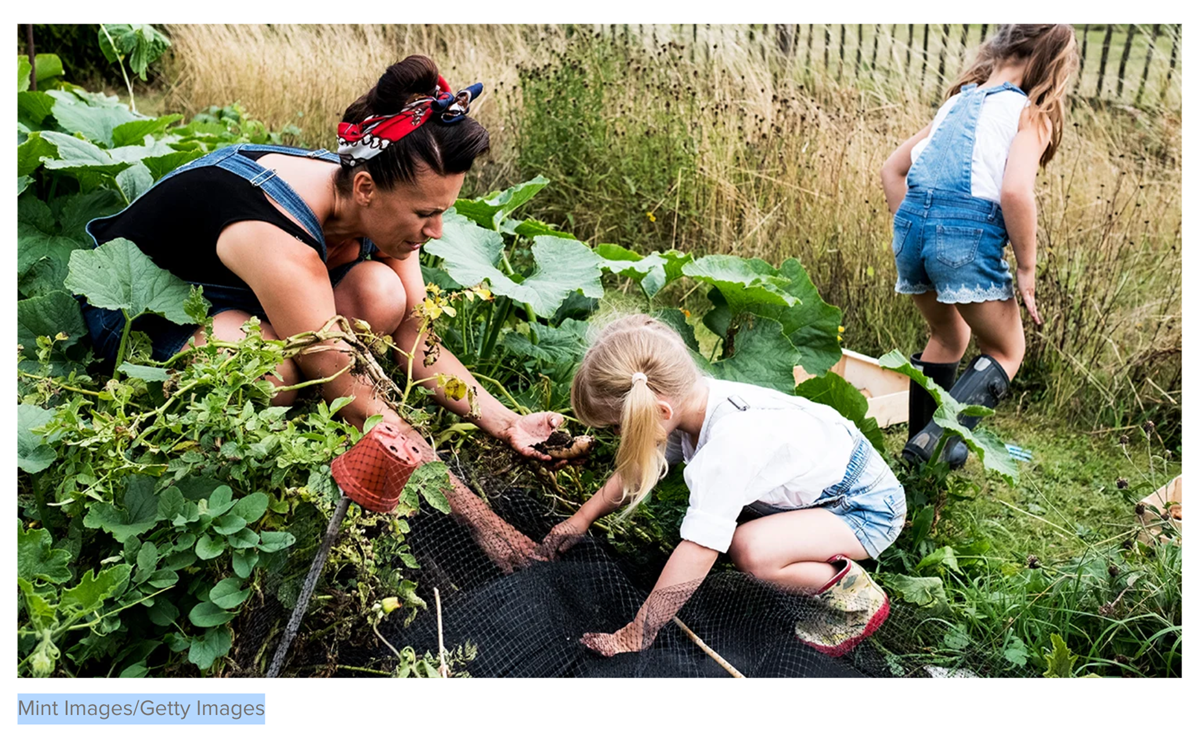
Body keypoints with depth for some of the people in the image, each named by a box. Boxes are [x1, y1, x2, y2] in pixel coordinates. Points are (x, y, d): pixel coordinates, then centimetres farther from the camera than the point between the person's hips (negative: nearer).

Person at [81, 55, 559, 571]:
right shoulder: (282, 248, -39)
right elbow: (364, 411, -36)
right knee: (270, 370, -39)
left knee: (381, 296, -22)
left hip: (227, 292, 6)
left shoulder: (377, 207, -18)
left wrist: (505, 422, -25)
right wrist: (482, 520, -33)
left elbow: (416, 340, -13)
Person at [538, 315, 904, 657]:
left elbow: (697, 553, -34)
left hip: (871, 506, -9)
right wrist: (581, 519, 12)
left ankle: (856, 596, -5)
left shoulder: (726, 445, -37)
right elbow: (639, 464, 6)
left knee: (750, 549, -30)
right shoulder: (688, 396, -12)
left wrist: (634, 635, -26)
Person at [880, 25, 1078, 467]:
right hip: (969, 237, -6)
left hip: (911, 226, 6)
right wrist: (1027, 270, -6)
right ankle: (934, 441, -6)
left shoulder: (956, 103, 21)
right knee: (1006, 352, 14)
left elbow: (893, 168, 21)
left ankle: (913, 439, 30)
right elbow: (1015, 191, -14)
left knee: (948, 336, 30)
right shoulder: (1030, 114, 3)